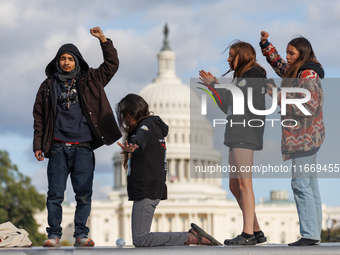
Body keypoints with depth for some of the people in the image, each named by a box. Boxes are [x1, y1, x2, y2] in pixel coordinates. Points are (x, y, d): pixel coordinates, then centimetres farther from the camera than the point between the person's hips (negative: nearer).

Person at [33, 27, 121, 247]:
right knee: (55, 193, -4)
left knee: (84, 193, -2)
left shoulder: (89, 81, 12)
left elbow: (112, 65, 9)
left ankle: (81, 234, 4)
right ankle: (54, 234, 1)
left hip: (83, 147, 0)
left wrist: (104, 41, -2)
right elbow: (39, 117, 11)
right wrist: (38, 145, 5)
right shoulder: (48, 86, 10)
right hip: (58, 147, 0)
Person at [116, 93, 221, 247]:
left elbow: (141, 138, -33)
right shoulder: (155, 126, 21)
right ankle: (193, 235, 4)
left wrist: (131, 147, -52)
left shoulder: (147, 124, -9)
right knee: (141, 237, 9)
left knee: (140, 239, -14)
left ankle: (191, 238, -12)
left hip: (146, 191, -10)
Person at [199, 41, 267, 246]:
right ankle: (257, 232, 10)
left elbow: (233, 99, -14)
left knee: (244, 183, -14)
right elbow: (229, 108, 22)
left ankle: (248, 234, -17)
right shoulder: (243, 78, 24)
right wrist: (214, 86, 16)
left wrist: (214, 85, -2)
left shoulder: (254, 75, -6)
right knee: (234, 186, 8)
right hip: (238, 135, 10)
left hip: (246, 133, -10)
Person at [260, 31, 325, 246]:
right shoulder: (295, 71, 15)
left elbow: (309, 105, -23)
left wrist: (279, 96, -21)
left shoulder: (308, 75, -14)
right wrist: (266, 44, 24)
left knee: (301, 184, -13)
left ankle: (309, 234, -14)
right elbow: (278, 63, 34)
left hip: (305, 137, -10)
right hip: (305, 138, 10)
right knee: (310, 184, 9)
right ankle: (314, 234, 12)